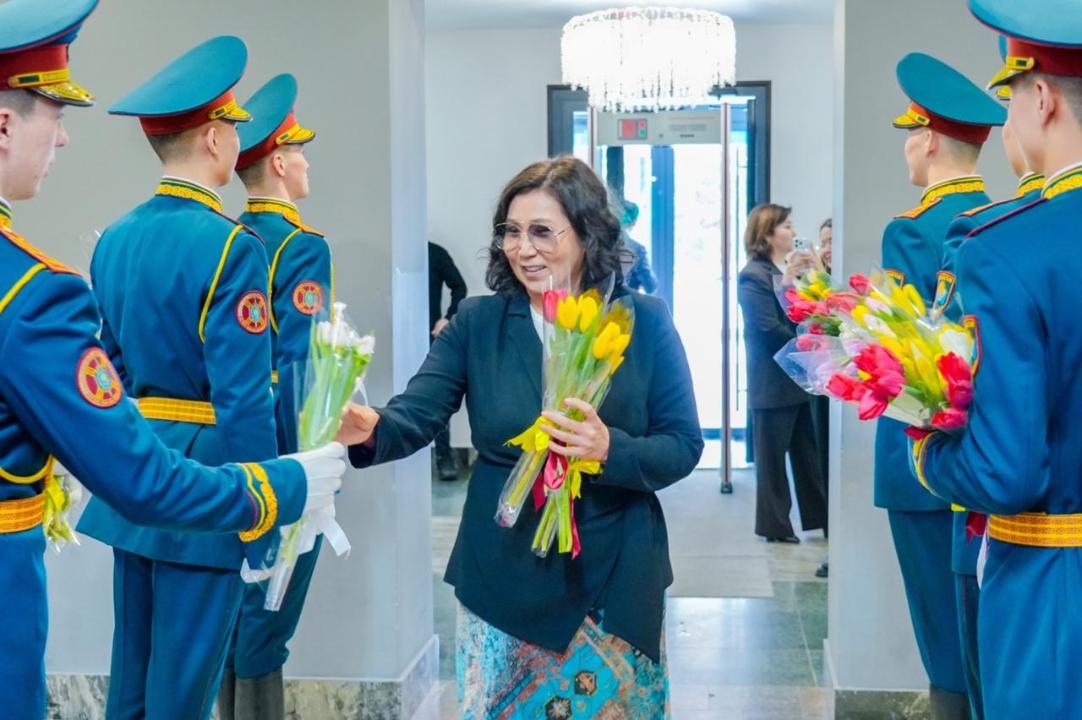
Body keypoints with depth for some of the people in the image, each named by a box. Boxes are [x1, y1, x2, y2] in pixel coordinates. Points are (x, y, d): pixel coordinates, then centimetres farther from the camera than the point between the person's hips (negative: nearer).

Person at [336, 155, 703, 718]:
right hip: (503, 580, 1)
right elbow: (417, 414, -13)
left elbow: (683, 446, -6)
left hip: (613, 581, 0)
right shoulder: (477, 322, -2)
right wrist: (368, 428, -35)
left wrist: (611, 449, -25)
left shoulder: (645, 321, -5)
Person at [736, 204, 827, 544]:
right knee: (773, 457, 3)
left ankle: (819, 517, 18)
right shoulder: (753, 276, -11)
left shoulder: (792, 270, 13)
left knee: (807, 453, 11)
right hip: (773, 382, -7)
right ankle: (775, 525, 13)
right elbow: (769, 329, -17)